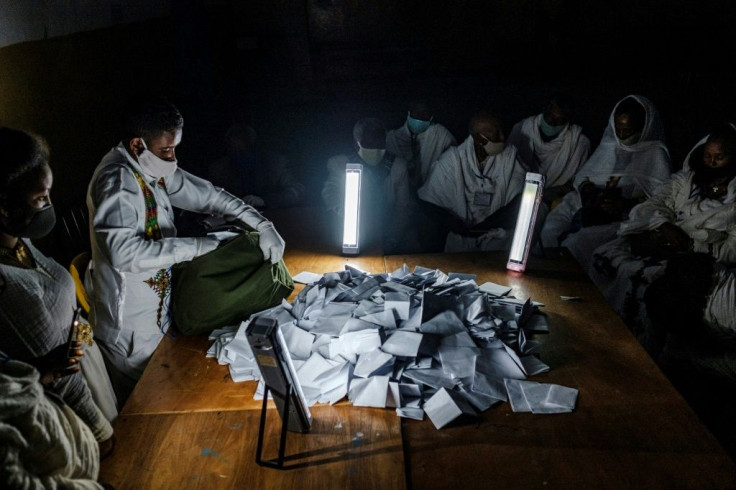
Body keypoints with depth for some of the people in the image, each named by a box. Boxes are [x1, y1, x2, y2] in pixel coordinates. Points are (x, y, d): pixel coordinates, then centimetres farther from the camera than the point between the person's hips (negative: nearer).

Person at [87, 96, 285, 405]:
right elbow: (124, 252, -37)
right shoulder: (117, 180, -25)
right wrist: (196, 247, -30)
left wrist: (262, 225, -4)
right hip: (130, 325, -8)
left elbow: (206, 195, 6)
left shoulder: (153, 168, 1)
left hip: (158, 310, 8)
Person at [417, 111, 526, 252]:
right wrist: (462, 229, -18)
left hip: (495, 230, 2)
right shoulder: (452, 159, -9)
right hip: (461, 235, -2)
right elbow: (429, 202, -8)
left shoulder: (509, 155, -3)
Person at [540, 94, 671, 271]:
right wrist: (585, 186, -6)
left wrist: (626, 203, -20)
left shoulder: (655, 153, 5)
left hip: (622, 215, -5)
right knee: (550, 230, -24)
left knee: (577, 242, -32)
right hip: (589, 204, 5)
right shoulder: (609, 144, 19)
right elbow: (582, 175, 19)